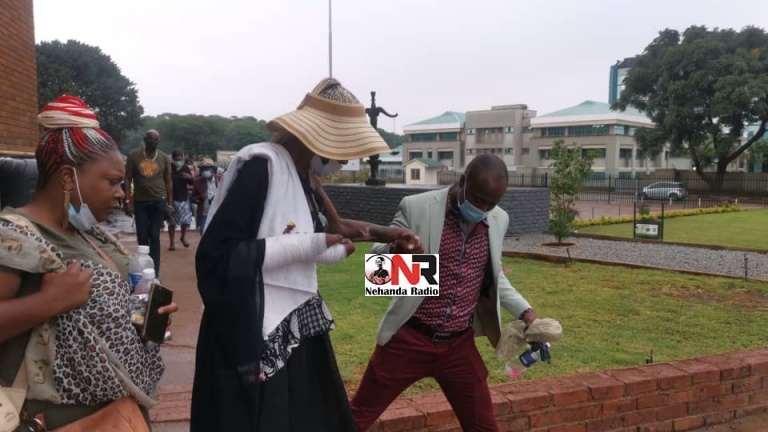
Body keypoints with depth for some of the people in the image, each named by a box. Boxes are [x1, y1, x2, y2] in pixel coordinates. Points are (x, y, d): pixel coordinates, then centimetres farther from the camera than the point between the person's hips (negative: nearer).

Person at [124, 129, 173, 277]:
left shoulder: (164, 158, 3)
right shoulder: (134, 156, -1)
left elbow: (168, 182, 7)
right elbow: (128, 179, 1)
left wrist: (170, 204, 3)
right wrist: (127, 201, -5)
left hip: (159, 201, 0)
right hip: (140, 201, 0)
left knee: (154, 237, 1)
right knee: (142, 237, 6)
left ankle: (155, 271, 6)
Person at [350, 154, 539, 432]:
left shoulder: (499, 220, 3)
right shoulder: (416, 207, -12)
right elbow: (377, 255, -7)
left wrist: (524, 311, 2)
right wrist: (396, 249, -30)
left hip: (459, 345, 4)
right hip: (409, 339, -3)